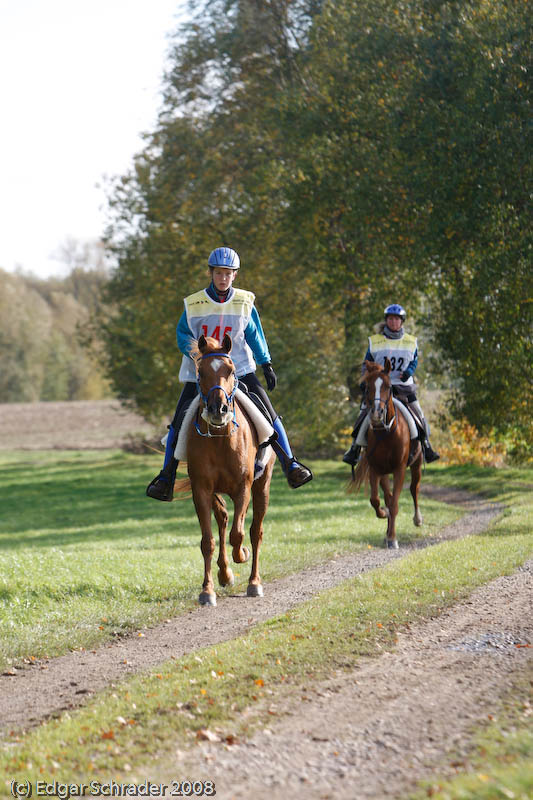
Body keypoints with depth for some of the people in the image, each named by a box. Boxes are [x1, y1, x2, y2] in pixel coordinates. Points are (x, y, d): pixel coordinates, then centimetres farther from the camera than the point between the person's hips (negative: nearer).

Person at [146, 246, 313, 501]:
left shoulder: (245, 303, 2)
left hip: (239, 370, 0)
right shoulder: (193, 304, -2)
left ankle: (290, 466, -4)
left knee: (267, 413, -12)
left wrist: (267, 364, 6)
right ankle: (166, 477, 4)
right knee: (180, 421, -8)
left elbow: (254, 336, 12)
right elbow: (183, 335, 4)